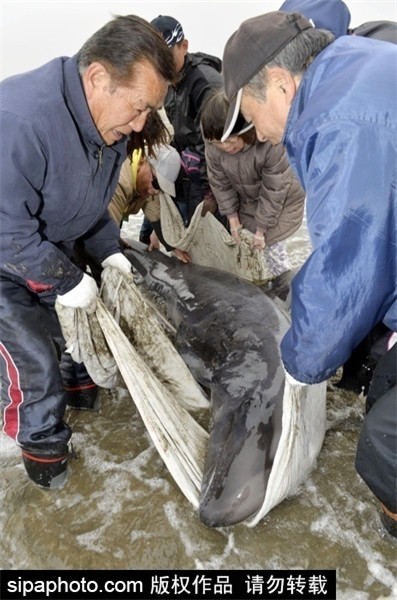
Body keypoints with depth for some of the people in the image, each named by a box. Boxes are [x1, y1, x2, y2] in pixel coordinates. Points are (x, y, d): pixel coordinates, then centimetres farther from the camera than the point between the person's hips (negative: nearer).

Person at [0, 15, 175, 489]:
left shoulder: (110, 124, -8)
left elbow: (92, 202, 7)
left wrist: (108, 252, -4)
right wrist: (66, 280, -25)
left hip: (49, 247, 8)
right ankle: (43, 445, 21)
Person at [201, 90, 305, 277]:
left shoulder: (272, 143, -39)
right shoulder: (213, 144, -25)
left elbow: (274, 192, -28)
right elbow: (220, 183, -9)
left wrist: (261, 229, -19)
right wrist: (232, 217, -6)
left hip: (282, 199, -4)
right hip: (246, 201, 5)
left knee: (271, 244, -7)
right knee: (241, 243, 6)